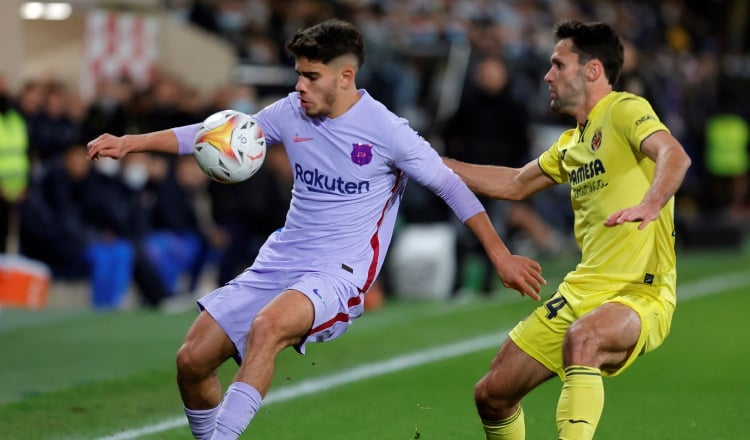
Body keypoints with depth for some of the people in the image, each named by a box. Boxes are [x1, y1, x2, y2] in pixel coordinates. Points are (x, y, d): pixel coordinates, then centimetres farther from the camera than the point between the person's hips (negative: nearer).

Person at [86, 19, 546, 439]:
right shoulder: (292, 113, 4)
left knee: (265, 328, -36)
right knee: (192, 360, -3)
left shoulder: (384, 129, -10)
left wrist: (502, 257, -3)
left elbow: (450, 185, -3)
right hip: (280, 262, 6)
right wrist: (129, 143, 4)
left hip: (339, 274, -6)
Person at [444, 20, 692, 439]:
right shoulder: (572, 143, 18)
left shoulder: (624, 110, -9)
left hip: (640, 296, -9)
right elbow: (514, 185, 31)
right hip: (579, 293, 9)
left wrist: (650, 205, -47)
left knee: (582, 337, -41)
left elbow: (675, 156, -27)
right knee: (492, 395, 7)